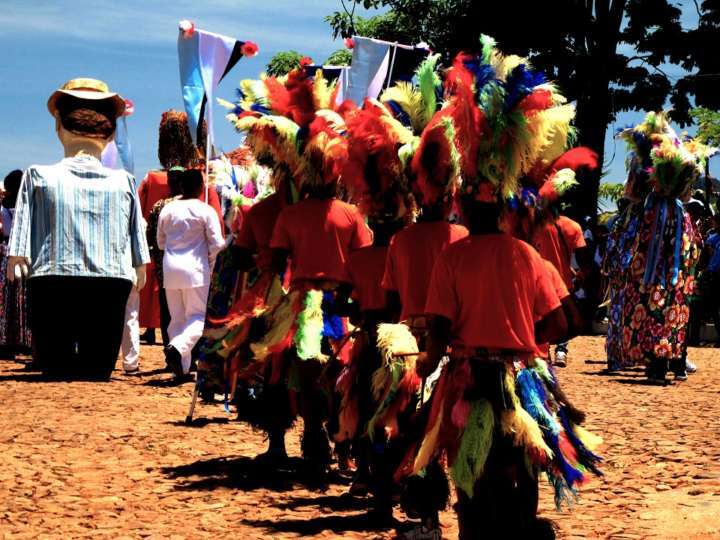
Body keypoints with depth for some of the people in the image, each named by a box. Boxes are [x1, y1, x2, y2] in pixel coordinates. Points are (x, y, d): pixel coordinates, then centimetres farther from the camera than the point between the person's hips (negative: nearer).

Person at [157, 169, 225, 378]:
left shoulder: (167, 209, 5)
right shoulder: (205, 211, -7)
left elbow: (160, 242, 14)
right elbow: (217, 244, -8)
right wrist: (209, 261, 9)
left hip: (170, 269, 4)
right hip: (195, 269, -4)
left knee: (177, 318, 11)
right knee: (197, 316, 1)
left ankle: (182, 367, 10)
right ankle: (178, 347, -25)